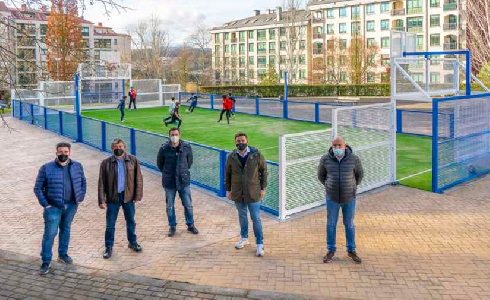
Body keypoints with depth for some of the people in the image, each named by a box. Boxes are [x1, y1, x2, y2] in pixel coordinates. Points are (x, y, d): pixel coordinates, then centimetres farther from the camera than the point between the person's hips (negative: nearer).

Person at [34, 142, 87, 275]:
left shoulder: (77, 166, 0)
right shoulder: (47, 168, -9)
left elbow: (83, 182, 14)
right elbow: (38, 188, -4)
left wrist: (80, 198, 5)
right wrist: (45, 204, -10)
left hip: (71, 206, 3)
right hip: (53, 207, -3)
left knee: (66, 230, 17)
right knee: (50, 233, -3)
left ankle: (63, 254, 35)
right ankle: (46, 261, 8)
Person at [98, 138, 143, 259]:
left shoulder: (133, 161, -4)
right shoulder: (106, 163, -7)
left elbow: (138, 179, 0)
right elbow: (101, 182, -5)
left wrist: (138, 195, -4)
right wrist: (101, 200, -8)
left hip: (128, 196, 1)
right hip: (113, 197, -1)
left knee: (131, 222, 16)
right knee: (110, 224, 7)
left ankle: (132, 242, 36)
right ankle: (108, 247, 22)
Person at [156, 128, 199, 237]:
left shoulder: (186, 147, -7)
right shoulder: (164, 149, -11)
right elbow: (159, 163, 4)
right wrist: (167, 173, 9)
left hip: (184, 180, 1)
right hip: (169, 182, -1)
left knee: (188, 205, 9)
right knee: (170, 206, 10)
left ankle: (190, 225, 26)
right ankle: (172, 226, 26)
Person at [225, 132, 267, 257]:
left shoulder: (256, 155, -9)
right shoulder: (231, 157, -3)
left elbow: (264, 171, -1)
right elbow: (227, 174, 7)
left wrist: (263, 188, -2)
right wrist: (228, 190, 8)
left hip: (253, 193, -3)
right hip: (238, 193, 3)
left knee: (256, 218, 1)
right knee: (242, 216, 18)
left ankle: (260, 244, 11)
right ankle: (244, 238, 37)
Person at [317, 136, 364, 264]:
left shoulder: (353, 159, -12)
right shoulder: (326, 159, -11)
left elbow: (360, 174, 6)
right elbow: (321, 174, 7)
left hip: (349, 198, 0)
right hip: (332, 197, 0)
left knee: (349, 224, 12)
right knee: (331, 224, 9)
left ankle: (351, 250, 28)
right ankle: (331, 250, 24)